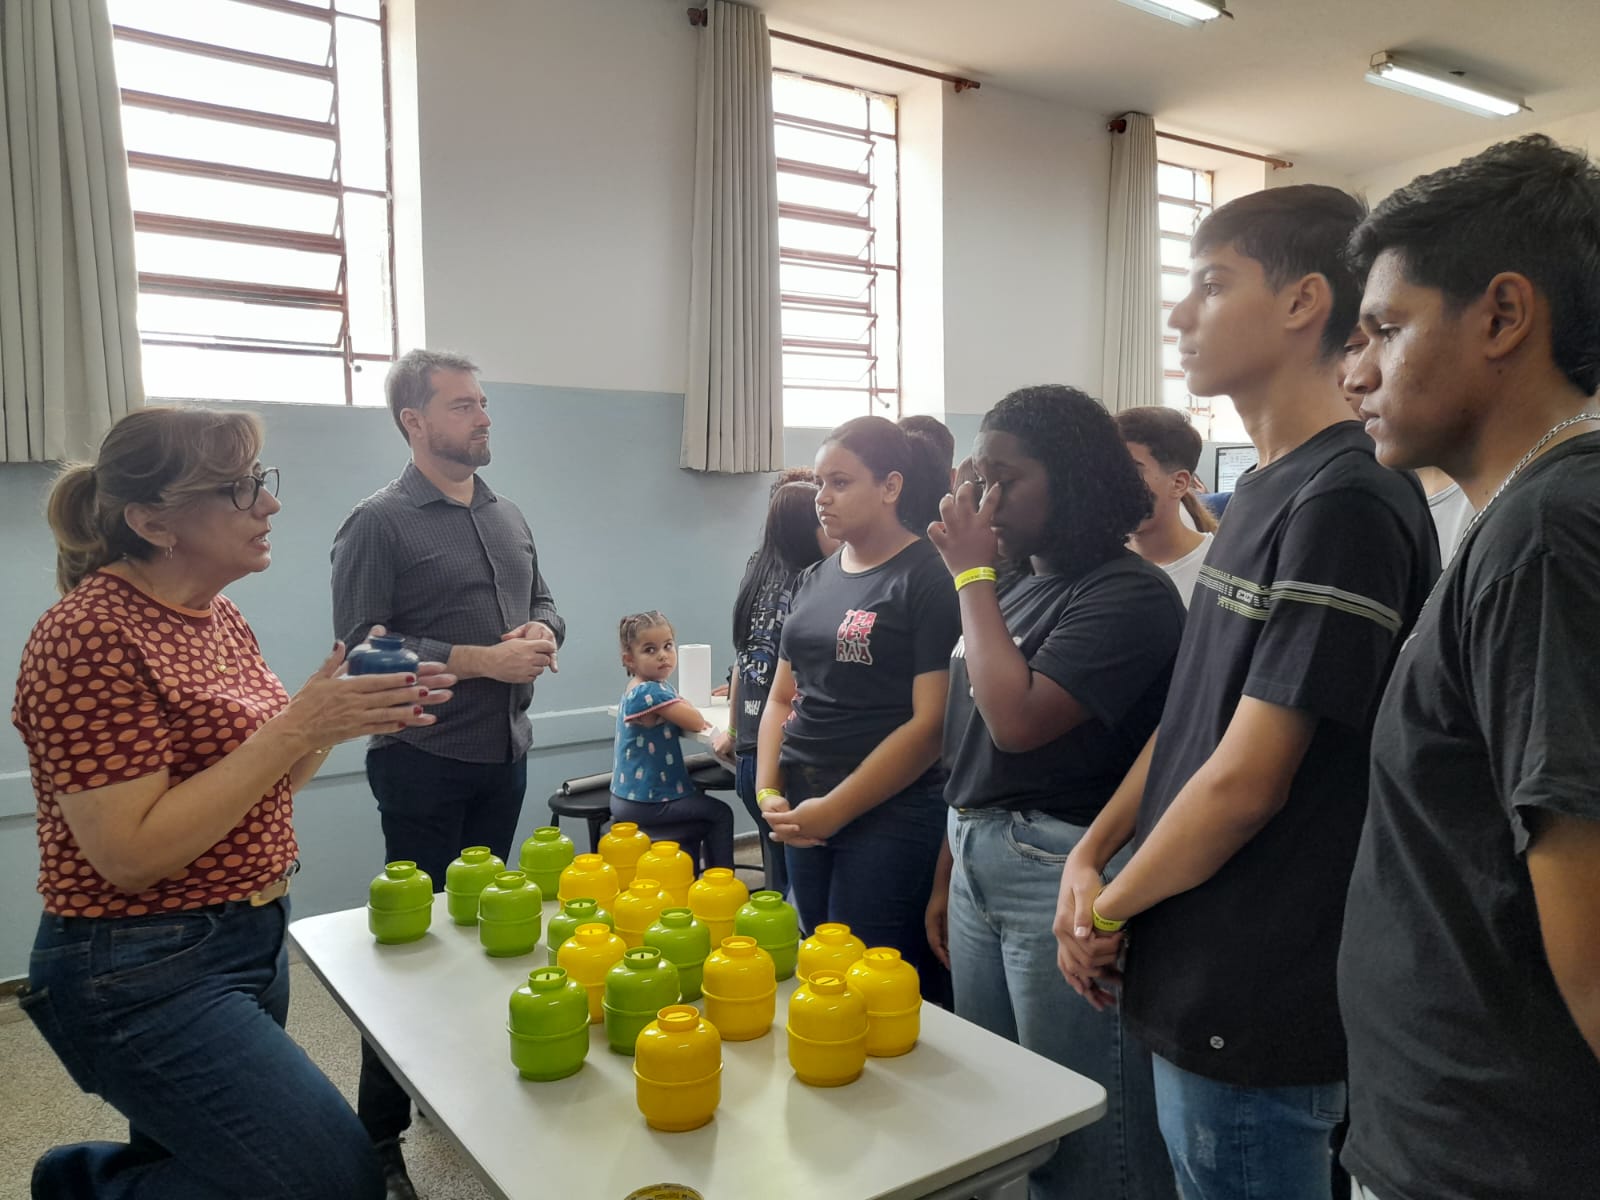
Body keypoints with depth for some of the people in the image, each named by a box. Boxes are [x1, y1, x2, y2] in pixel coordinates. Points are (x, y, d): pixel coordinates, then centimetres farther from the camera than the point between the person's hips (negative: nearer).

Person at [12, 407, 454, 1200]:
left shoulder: (218, 616, 6)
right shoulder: (90, 638, -20)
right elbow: (132, 854, -24)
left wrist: (340, 714, -4)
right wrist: (295, 727, -26)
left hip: (251, 944, 9)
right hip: (144, 975, -9)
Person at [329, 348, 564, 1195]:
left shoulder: (508, 516, 11)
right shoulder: (379, 523, -10)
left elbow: (543, 601, 19)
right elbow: (361, 646, -16)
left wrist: (543, 635, -5)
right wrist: (484, 660, -20)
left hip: (505, 754, 6)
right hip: (425, 760, -6)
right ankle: (379, 1131, 18)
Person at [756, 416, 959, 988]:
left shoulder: (930, 578, -10)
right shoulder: (815, 579, 12)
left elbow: (930, 722, -15)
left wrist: (835, 809, -14)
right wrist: (769, 792, 0)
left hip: (890, 816, -6)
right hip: (803, 817, 7)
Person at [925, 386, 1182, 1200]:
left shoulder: (1129, 592, -14)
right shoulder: (1011, 589, 10)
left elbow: (1017, 721, -24)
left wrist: (970, 575, -14)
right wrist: (947, 877, 18)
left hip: (1060, 872, -8)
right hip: (980, 864, 8)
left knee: (1084, 1134, 7)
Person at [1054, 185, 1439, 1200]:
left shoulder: (1347, 504, -21)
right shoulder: (1265, 491, 8)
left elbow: (1245, 780, -22)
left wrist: (1111, 908, -8)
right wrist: (1089, 858, 1)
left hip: (1254, 1008, -8)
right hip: (1196, 985, 8)